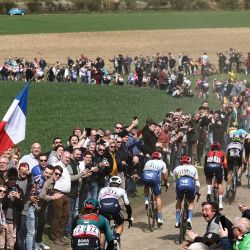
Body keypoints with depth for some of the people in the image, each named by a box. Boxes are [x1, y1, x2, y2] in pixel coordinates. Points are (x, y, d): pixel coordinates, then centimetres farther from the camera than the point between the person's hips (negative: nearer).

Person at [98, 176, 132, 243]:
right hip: (114, 207, -2)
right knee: (120, 225, 23)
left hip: (102, 208, 2)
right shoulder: (121, 190, 32)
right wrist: (129, 216, 47)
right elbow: (127, 204, 35)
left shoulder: (103, 189, 36)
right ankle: (117, 237, -4)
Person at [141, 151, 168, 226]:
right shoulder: (162, 163, 27)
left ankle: (146, 201, 17)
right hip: (155, 177, -2)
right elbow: (165, 176, 23)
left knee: (146, 186, 39)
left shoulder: (148, 162, 35)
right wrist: (166, 183, 41)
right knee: (158, 197, 10)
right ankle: (159, 217, 5)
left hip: (145, 177, 2)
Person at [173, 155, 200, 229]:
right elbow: (196, 181, 29)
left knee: (179, 201, 24)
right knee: (191, 202, 22)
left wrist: (177, 192, 43)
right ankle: (189, 219, 1)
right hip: (190, 184, 0)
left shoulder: (176, 169, 30)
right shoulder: (193, 168, 30)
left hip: (180, 185, 0)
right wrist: (197, 192, 41)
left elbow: (175, 181, 32)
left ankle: (177, 222, 19)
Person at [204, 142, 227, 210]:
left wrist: (206, 175, 45)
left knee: (209, 180, 31)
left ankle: (209, 192, 3)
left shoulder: (208, 153, 32)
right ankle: (220, 204, 10)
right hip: (218, 167, -1)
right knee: (219, 184, 16)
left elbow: (205, 165, 34)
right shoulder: (222, 153, 29)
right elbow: (225, 165, 27)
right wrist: (226, 176, 36)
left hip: (209, 167, 1)